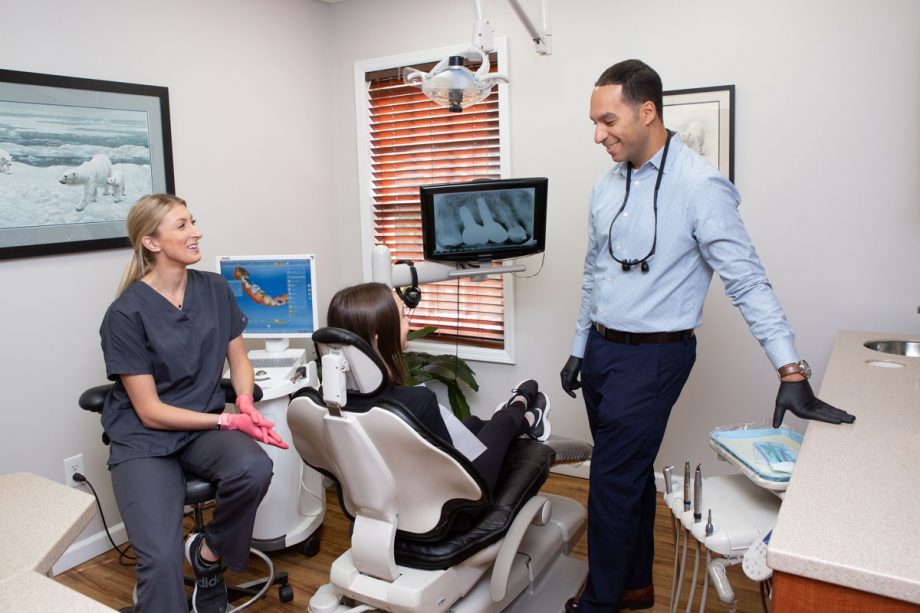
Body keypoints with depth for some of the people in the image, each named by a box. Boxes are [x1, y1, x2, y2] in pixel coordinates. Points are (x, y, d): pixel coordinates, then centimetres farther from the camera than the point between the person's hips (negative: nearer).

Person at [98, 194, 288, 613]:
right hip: (144, 438, -4)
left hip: (204, 429, 4)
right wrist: (229, 421, -19)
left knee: (255, 468, -30)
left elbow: (239, 359, 9)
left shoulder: (215, 289, 0)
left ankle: (209, 553, -1)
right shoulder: (126, 314, -12)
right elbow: (150, 411, -12)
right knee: (162, 560, -26)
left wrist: (244, 400, -12)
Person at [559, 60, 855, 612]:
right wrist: (580, 350, 18)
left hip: (652, 358, -7)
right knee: (630, 473, 18)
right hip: (601, 350, 7)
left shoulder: (699, 186, -15)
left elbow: (747, 280, -18)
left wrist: (792, 373, -22)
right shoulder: (606, 187, 7)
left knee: (613, 481, -2)